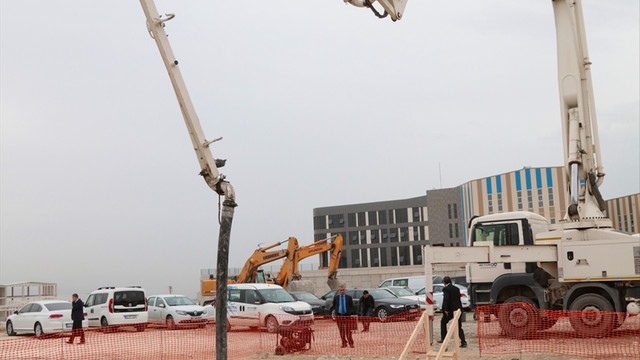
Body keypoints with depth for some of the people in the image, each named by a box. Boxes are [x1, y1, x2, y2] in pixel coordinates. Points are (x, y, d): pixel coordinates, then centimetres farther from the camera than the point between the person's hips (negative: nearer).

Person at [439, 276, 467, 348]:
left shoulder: (445, 289, -9)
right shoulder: (456, 288, 12)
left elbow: (446, 299, -21)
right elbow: (458, 299, 13)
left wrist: (446, 310, -16)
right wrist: (459, 308, 17)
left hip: (450, 310, -5)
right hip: (458, 309, 5)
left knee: (443, 322, 19)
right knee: (459, 327, 10)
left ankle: (443, 338, 20)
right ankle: (463, 342, -2)